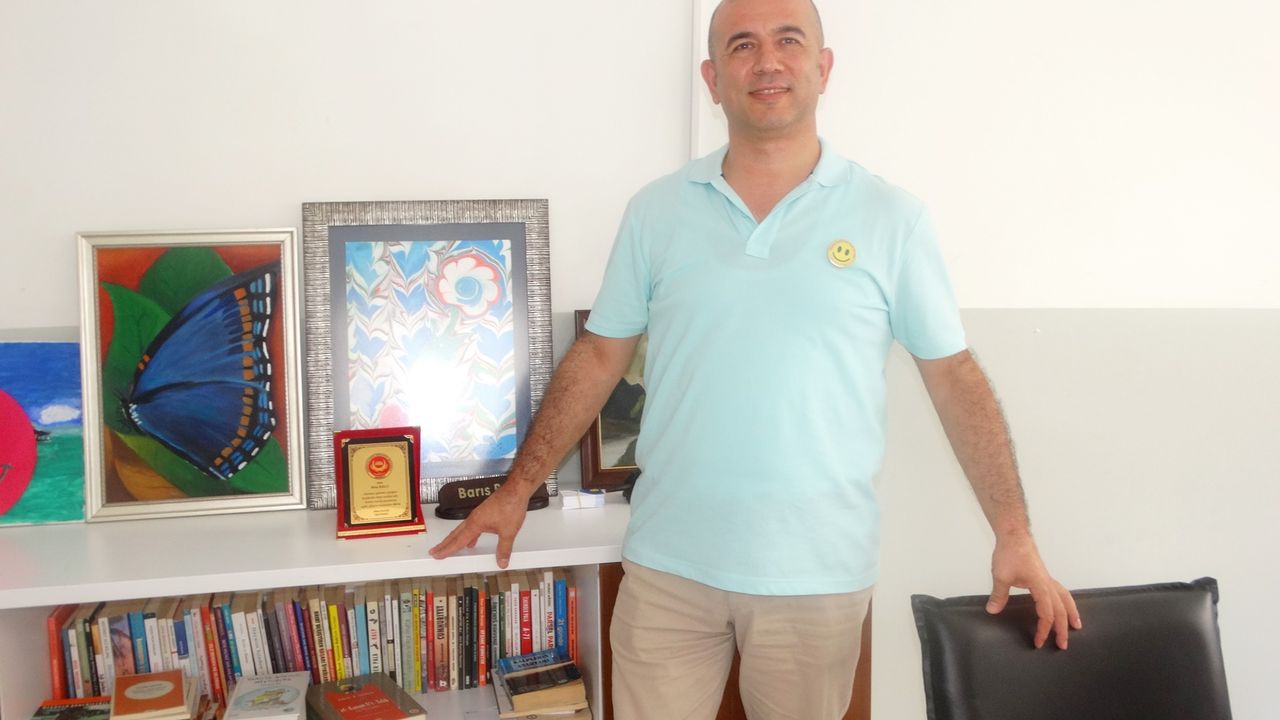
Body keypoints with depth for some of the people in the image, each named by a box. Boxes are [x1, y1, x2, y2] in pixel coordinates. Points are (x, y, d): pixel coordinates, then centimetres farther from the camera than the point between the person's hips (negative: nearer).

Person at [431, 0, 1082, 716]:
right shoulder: (656, 210, 2)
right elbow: (600, 355, 6)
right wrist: (517, 489, 6)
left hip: (819, 575, 0)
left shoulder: (892, 218, -2)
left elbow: (952, 372, 0)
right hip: (667, 563, 1)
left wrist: (1015, 534, -4)